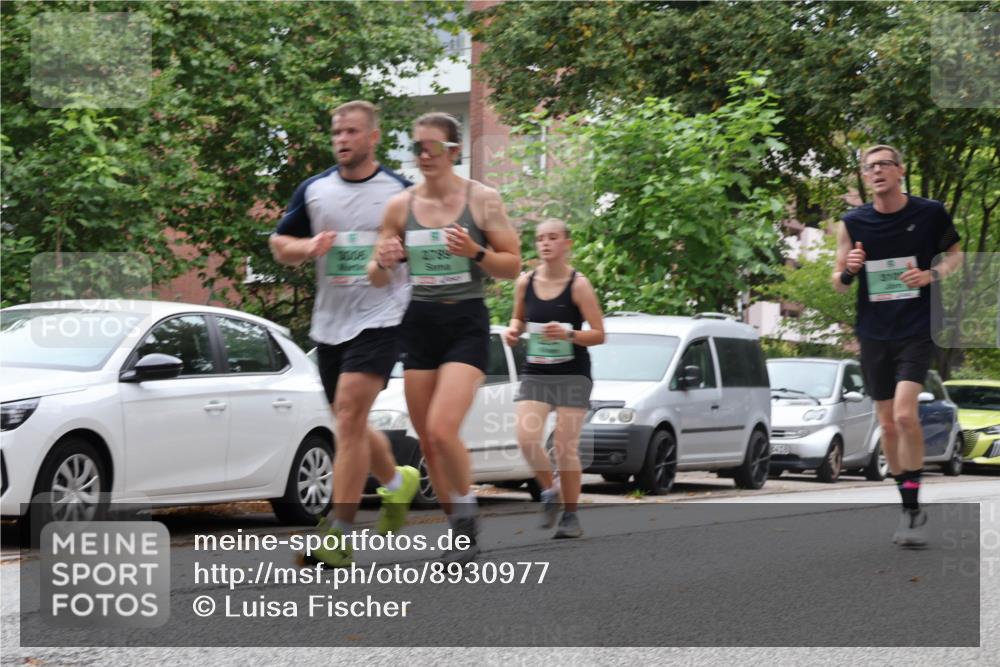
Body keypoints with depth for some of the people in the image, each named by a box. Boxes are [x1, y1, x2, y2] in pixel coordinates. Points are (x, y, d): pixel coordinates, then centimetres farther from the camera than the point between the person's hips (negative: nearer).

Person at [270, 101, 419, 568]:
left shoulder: (400, 192, 0)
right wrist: (308, 246, -9)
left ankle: (339, 534, -17)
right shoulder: (313, 190, 8)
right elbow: (280, 245, 13)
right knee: (350, 425, 14)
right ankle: (398, 481, 43)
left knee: (350, 415, -17)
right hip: (329, 323, 5)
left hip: (379, 318, -5)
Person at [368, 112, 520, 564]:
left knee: (442, 429, -20)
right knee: (427, 441, 5)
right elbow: (378, 279, 10)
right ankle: (460, 528, 20)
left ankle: (467, 520, 0)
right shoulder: (400, 207, 5)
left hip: (466, 323, -4)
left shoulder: (482, 199, -2)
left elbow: (513, 265, 0)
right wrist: (384, 262, -13)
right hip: (419, 324, 4)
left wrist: (476, 252, -18)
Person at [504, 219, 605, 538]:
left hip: (572, 374, -3)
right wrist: (513, 330, -3)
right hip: (535, 373, 3)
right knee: (526, 438, -15)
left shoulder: (578, 285, -9)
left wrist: (568, 334, -24)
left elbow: (598, 334, -8)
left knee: (565, 447, -5)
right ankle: (550, 491, 10)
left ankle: (571, 516, 8)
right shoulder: (526, 282, 2)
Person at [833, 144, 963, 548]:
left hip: (916, 329, -3)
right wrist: (848, 271, -15)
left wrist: (932, 274, -9)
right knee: (888, 425, 6)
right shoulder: (853, 223, 1)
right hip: (874, 333, 3)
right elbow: (838, 283, 9)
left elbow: (955, 253, 12)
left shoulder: (930, 213, -4)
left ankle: (912, 508, -13)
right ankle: (909, 508, 20)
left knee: (905, 413, -21)